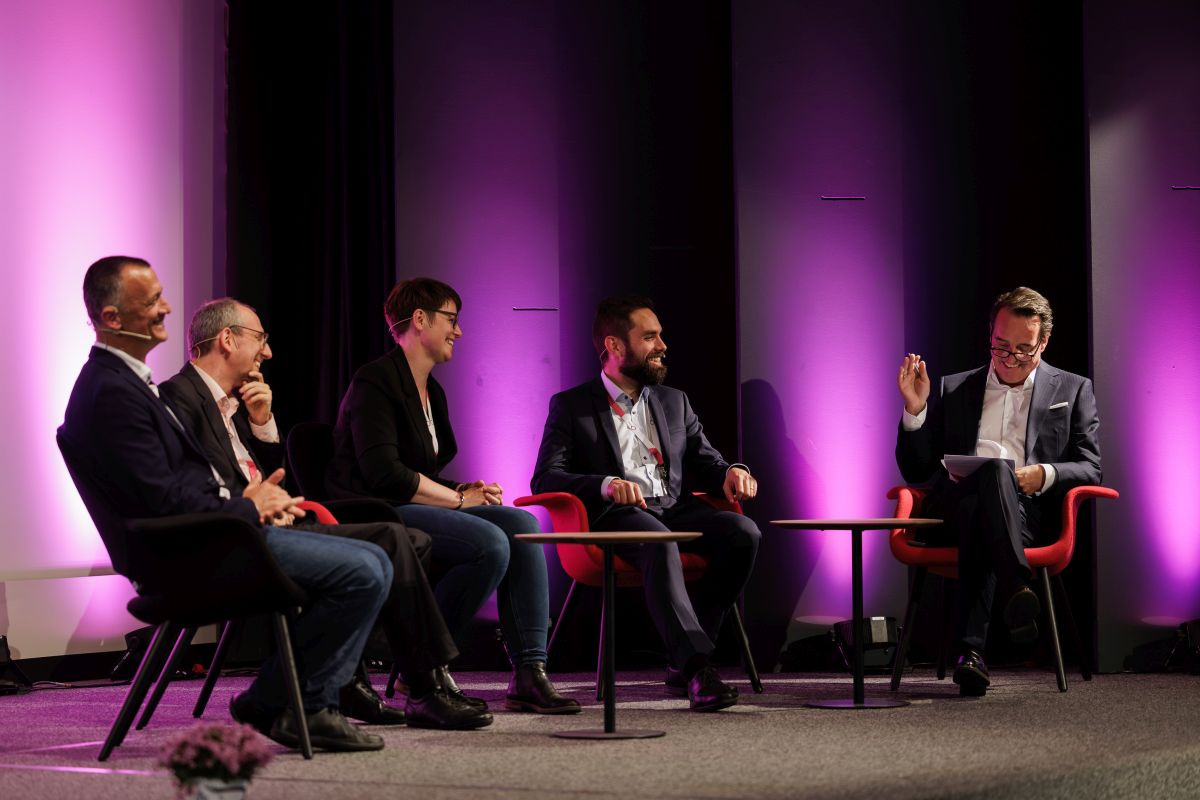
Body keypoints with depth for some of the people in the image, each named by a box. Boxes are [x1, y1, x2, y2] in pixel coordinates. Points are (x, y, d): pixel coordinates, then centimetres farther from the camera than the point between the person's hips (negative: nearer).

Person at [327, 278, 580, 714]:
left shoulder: (432, 391, 20)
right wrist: (459, 498, -11)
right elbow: (384, 474, -19)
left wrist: (465, 490, 0)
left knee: (521, 525, -14)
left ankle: (528, 673, -20)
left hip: (416, 509, 9)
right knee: (490, 543, -29)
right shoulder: (376, 382, -9)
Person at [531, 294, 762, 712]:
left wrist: (731, 472, -5)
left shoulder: (674, 402, 23)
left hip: (673, 509, 5)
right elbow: (546, 478, -4)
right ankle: (697, 668, -47)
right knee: (659, 545, -39)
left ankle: (682, 662, -22)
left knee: (743, 533, -25)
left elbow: (706, 462, 22)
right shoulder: (571, 406, 7)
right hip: (614, 516, -5)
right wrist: (605, 485, -24)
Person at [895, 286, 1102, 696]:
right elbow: (916, 471, 21)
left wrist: (1045, 474, -9)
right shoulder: (954, 389, 26)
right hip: (953, 507, 1)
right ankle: (1018, 591, -54)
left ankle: (972, 648, -53)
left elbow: (1089, 469, 13)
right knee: (992, 469, -37)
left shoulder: (1072, 390, 23)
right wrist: (915, 410, 4)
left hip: (1030, 512, -1)